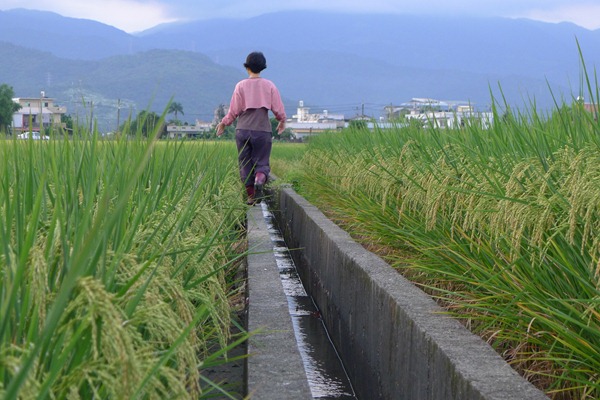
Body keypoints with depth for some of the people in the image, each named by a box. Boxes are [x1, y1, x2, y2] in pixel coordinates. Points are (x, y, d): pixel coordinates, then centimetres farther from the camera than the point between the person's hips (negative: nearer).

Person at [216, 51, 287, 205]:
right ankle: (260, 179, -28)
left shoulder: (241, 86, 0)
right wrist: (282, 121, 23)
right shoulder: (269, 86, 2)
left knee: (245, 164, 9)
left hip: (243, 130, 0)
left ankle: (251, 196, 6)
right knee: (261, 162, 5)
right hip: (263, 130, 0)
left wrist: (223, 123, 16)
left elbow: (234, 111, 0)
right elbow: (278, 109, 2)